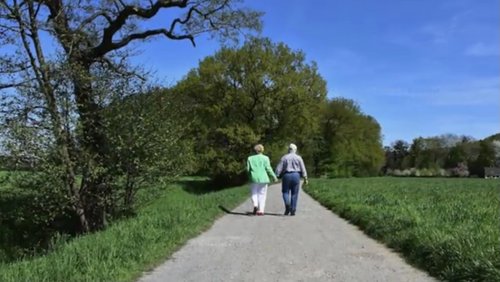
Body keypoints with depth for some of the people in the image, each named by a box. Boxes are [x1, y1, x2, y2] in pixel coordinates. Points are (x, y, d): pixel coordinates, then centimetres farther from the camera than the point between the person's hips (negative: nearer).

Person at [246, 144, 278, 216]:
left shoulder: (250, 158, 5)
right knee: (262, 194, 6)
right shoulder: (265, 158, -1)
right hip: (263, 179, -1)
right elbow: (268, 168, -5)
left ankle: (255, 205, -12)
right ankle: (261, 210, 3)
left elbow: (248, 169, 3)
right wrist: (274, 177, 4)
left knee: (254, 193, 13)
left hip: (254, 178, 1)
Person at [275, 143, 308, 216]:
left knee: (285, 192, 10)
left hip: (286, 175, -1)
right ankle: (293, 210, 4)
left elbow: (279, 168, -2)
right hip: (296, 175, 1)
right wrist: (305, 178, 2)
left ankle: (287, 204, -16)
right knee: (294, 193, 7)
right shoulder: (298, 158, 4)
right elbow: (303, 169, 0)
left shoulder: (284, 157, 3)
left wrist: (276, 176, 1)